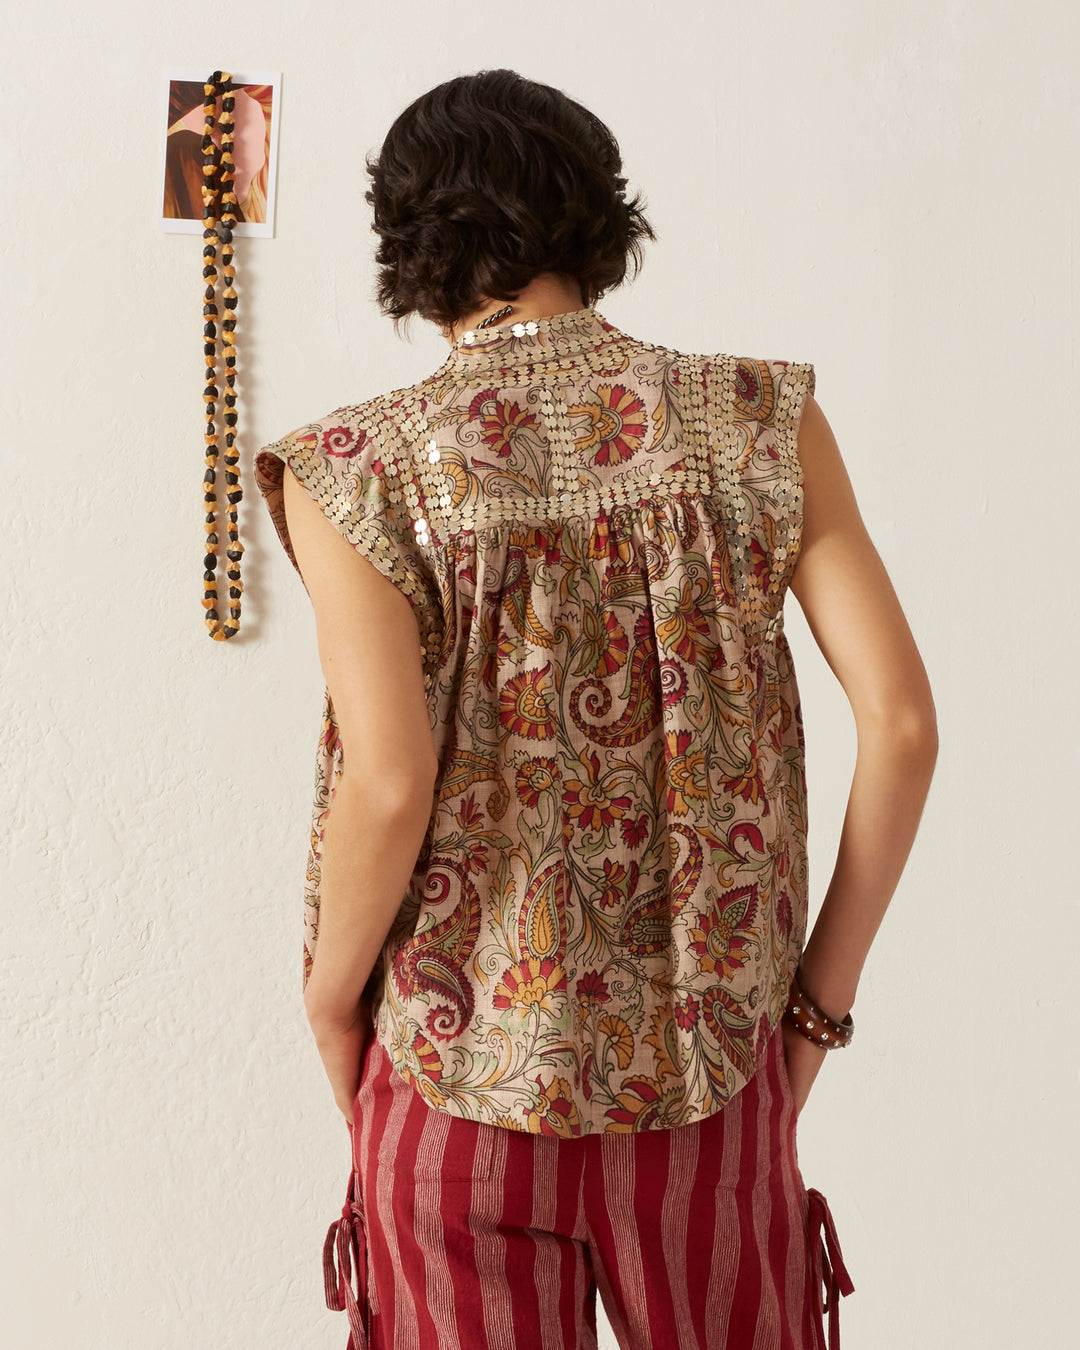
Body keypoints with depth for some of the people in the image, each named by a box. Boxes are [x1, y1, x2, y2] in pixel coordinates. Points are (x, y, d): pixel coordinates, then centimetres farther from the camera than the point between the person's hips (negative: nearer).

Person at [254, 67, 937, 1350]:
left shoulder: (359, 470, -9)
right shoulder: (764, 424, -3)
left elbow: (389, 787, -20)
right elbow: (902, 723, -9)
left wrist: (330, 1009, -2)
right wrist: (824, 991, 2)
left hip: (462, 1074, -1)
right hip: (711, 1064, 2)